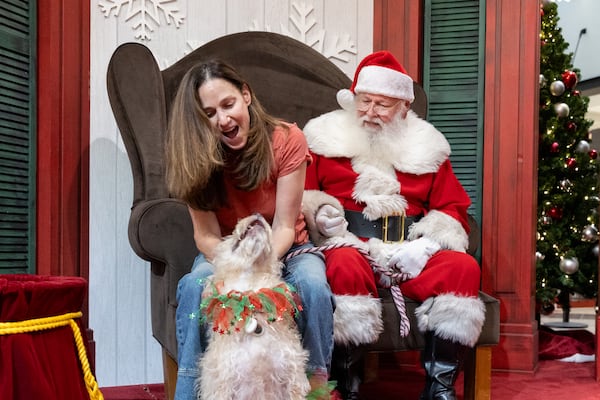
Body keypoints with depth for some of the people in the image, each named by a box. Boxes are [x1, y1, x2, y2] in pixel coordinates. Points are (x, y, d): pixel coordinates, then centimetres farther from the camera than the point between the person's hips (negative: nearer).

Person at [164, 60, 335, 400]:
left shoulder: (287, 140, -18)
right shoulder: (197, 155, -13)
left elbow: (284, 227, -18)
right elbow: (206, 235, -14)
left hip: (283, 249, -1)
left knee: (313, 286, -32)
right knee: (196, 286, -31)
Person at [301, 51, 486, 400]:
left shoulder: (426, 146, 16)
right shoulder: (326, 138, 13)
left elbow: (454, 210, 12)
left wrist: (428, 244, -8)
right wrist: (318, 214, -11)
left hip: (411, 253, 3)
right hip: (350, 244, -2)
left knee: (464, 267, -26)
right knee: (346, 267, -38)